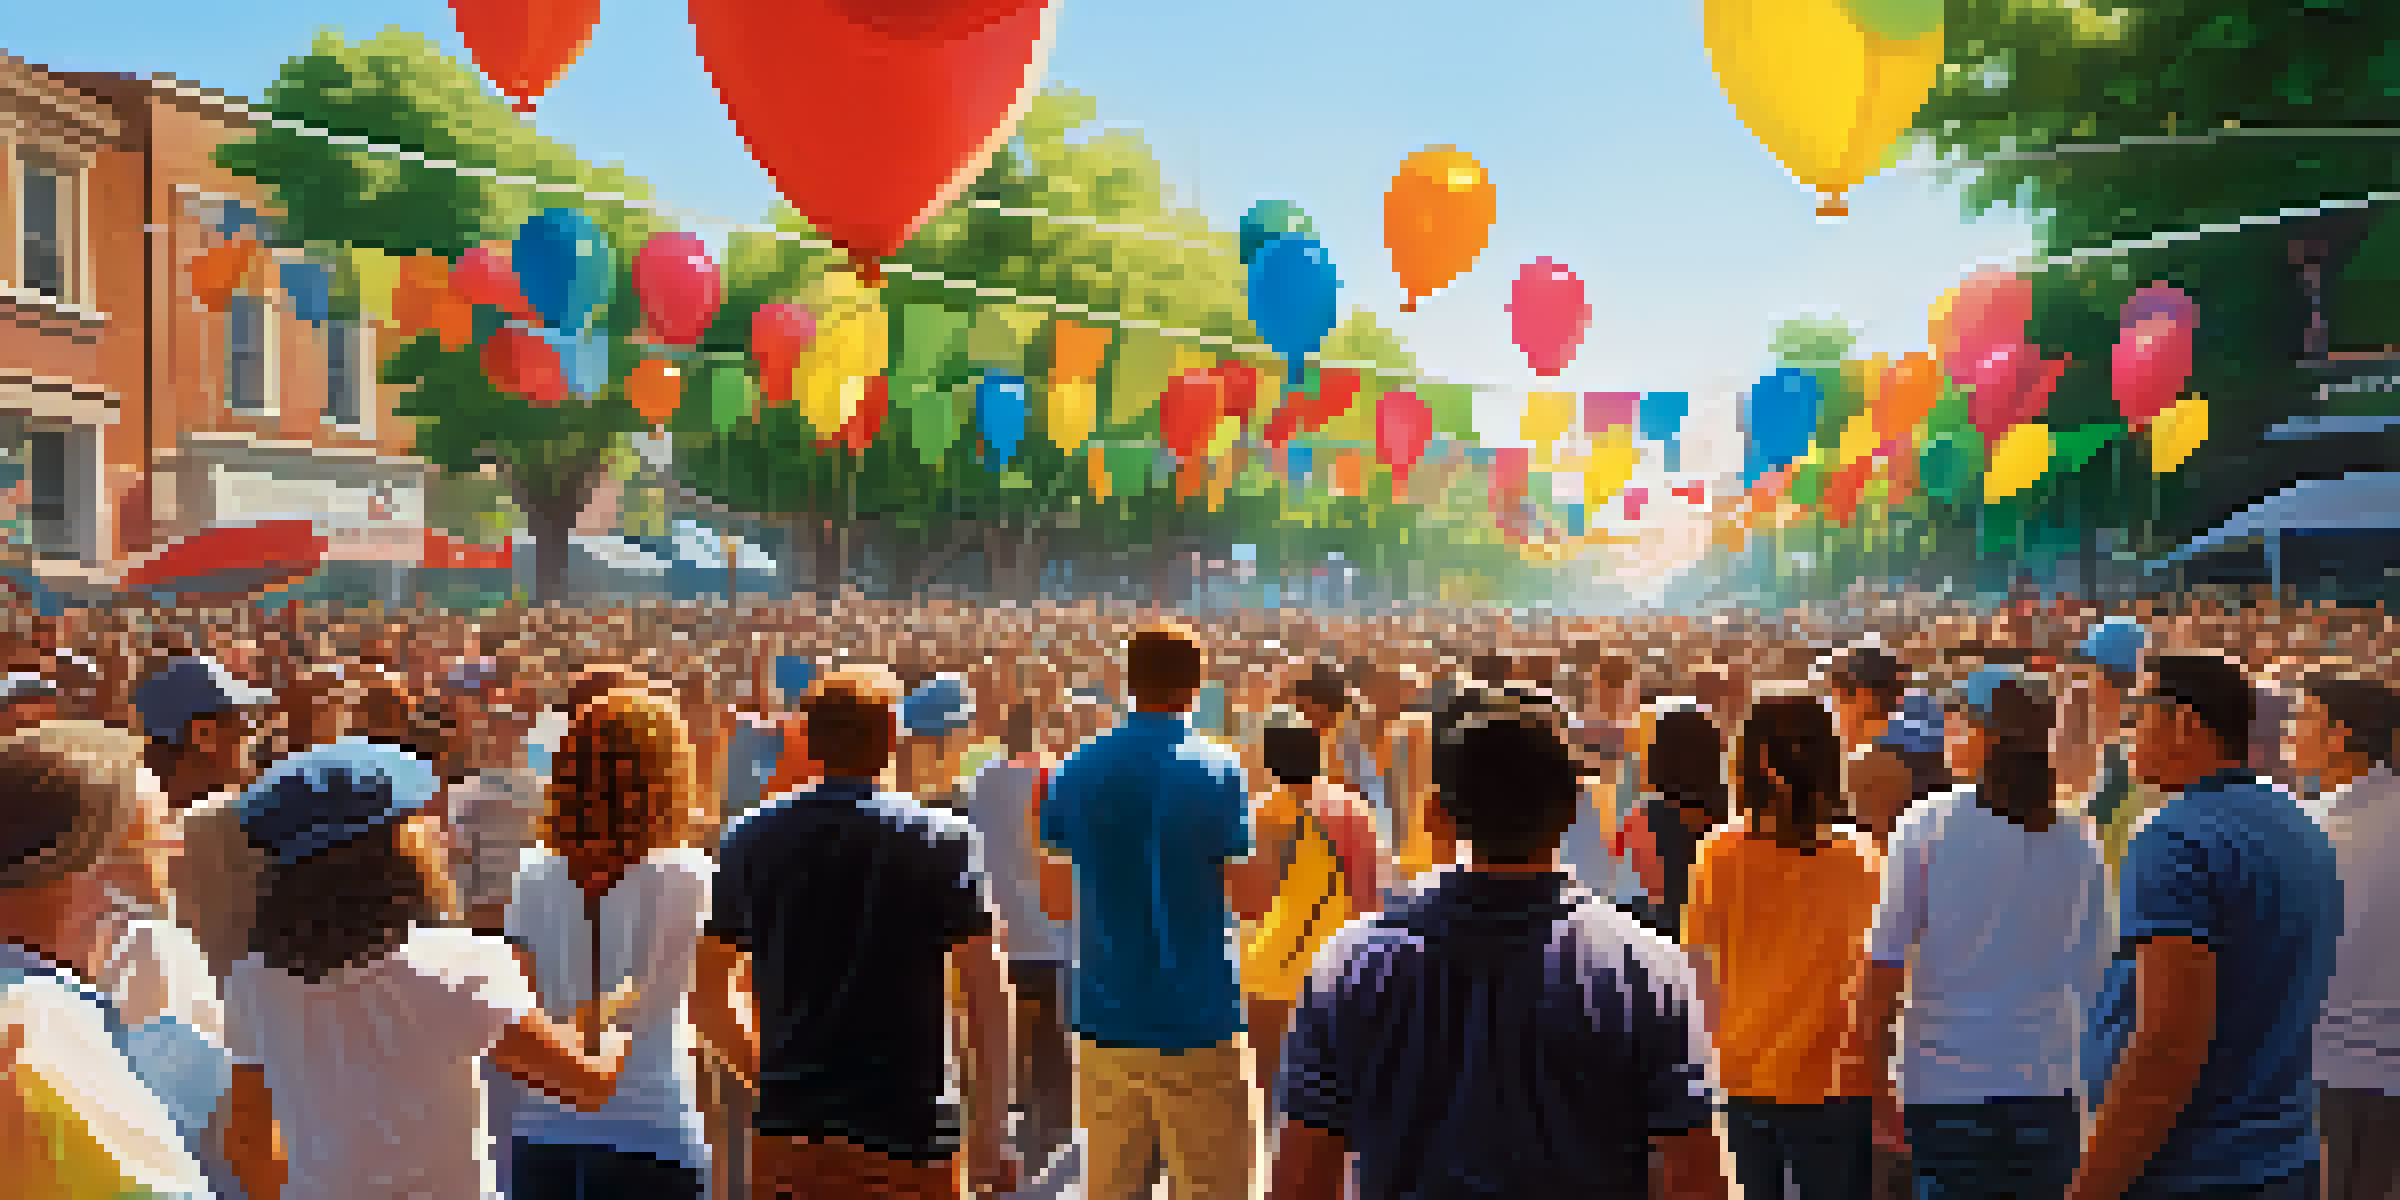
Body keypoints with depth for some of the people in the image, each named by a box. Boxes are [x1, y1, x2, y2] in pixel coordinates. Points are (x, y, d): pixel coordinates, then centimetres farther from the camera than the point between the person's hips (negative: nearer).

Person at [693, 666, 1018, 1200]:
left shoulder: (748, 839, 1)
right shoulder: (943, 840, -8)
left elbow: (708, 995, 7)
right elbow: (987, 1004, -10)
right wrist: (988, 1144, -3)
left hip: (787, 1124, 3)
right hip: (908, 1131, -3)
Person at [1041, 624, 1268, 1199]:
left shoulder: (1078, 767, 2)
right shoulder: (1217, 768, -10)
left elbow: (1054, 898, 7)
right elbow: (1251, 902, -10)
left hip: (1105, 1021, 4)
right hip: (1197, 1022, -4)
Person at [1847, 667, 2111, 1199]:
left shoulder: (1925, 828, -9)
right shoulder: (2078, 843, 1)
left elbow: (1882, 966, -10)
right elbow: (2092, 971, 8)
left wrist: (1874, 1077, -2)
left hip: (1947, 1086, -3)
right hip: (2047, 1086, 3)